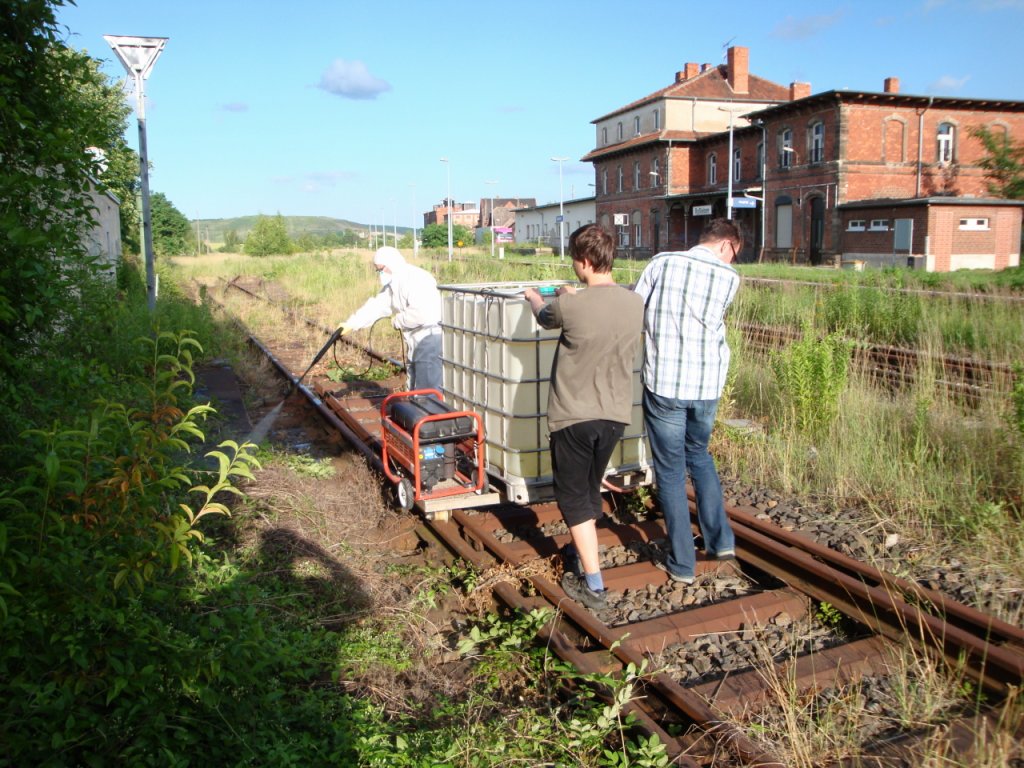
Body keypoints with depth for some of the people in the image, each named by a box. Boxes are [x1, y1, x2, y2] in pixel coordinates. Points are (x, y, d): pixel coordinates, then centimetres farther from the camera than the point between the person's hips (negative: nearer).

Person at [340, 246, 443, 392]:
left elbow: (420, 314, -28)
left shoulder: (416, 279, -18)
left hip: (430, 338, -10)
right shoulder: (392, 284, 14)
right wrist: (351, 324, 5)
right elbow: (375, 306, 13)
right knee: (414, 389, 17)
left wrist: (398, 321, -11)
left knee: (428, 391, -11)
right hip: (415, 342, 11)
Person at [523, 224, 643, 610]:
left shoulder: (571, 306, -20)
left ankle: (594, 586, 8)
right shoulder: (636, 303, -4)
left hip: (574, 416, -5)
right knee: (590, 491, 24)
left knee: (574, 498, 7)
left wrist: (534, 297, 26)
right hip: (615, 415, 6)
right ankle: (583, 555, 41)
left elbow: (544, 317, 4)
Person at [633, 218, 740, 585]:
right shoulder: (729, 278, -2)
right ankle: (721, 540, 26)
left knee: (671, 471, 8)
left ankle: (682, 563, 15)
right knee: (699, 455, 26)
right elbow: (709, 320, 2)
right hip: (707, 386, 2)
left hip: (664, 384, -2)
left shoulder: (662, 263, -3)